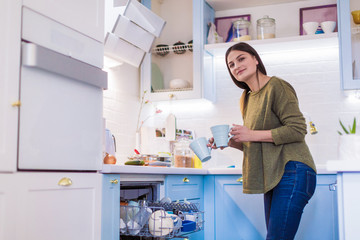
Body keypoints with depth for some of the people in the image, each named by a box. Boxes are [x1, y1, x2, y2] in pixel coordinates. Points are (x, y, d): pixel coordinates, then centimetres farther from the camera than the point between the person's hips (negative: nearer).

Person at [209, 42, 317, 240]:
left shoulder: (276, 86, -7)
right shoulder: (246, 99, 18)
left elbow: (298, 129, -15)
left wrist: (252, 135, -16)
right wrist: (230, 142, 6)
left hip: (293, 171, -9)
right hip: (273, 177, 9)